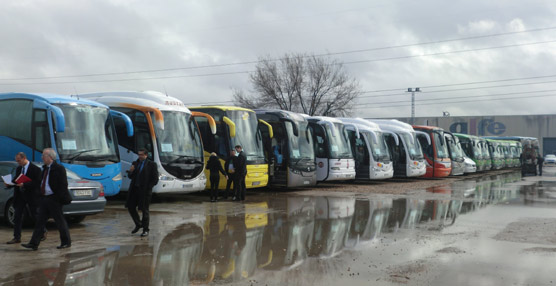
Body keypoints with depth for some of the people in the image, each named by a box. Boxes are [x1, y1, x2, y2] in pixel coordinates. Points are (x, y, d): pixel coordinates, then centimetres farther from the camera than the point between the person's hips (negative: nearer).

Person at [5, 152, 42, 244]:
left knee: (35, 216, 5)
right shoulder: (18, 169, 11)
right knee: (17, 216, 1)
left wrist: (24, 184, -26)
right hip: (20, 195, 6)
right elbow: (15, 180, 12)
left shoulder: (35, 169, -11)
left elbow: (37, 183, -18)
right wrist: (9, 184, -9)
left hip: (31, 195, -6)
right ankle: (17, 237, 5)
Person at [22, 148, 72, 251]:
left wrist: (60, 198, -18)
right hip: (44, 198, 8)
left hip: (54, 200, -8)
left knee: (60, 221, 2)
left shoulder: (59, 168, -12)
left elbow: (63, 185, -14)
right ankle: (34, 243, 6)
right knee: (40, 221, 5)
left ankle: (66, 242, 14)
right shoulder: (45, 168, 13)